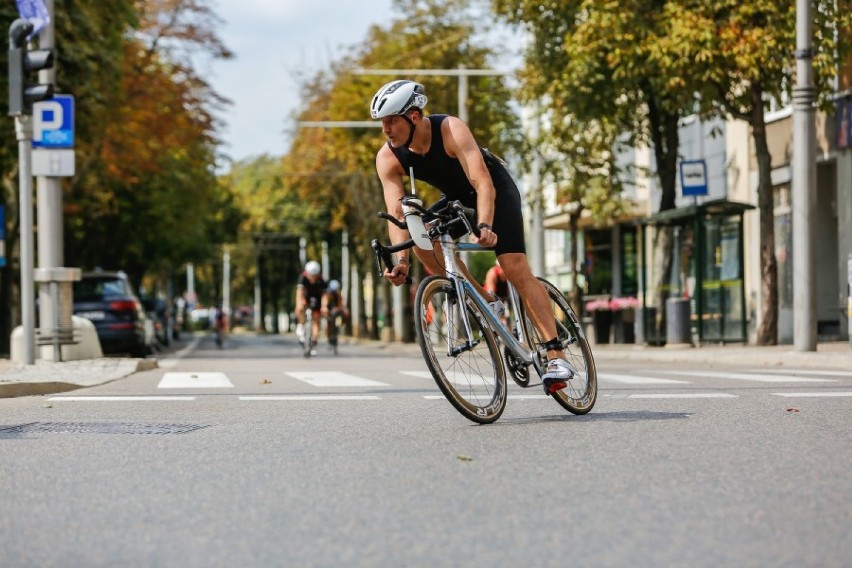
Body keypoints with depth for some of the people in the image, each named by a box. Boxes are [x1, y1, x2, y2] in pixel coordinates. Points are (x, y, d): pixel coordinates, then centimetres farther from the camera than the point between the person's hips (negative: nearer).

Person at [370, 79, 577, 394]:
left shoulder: (450, 130, -33)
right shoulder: (388, 158, -19)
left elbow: (483, 183, -41)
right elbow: (396, 212, -26)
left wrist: (485, 227, -57)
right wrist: (401, 258, -41)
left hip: (496, 190, -5)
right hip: (457, 198, 5)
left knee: (516, 269, -18)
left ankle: (556, 356, -21)